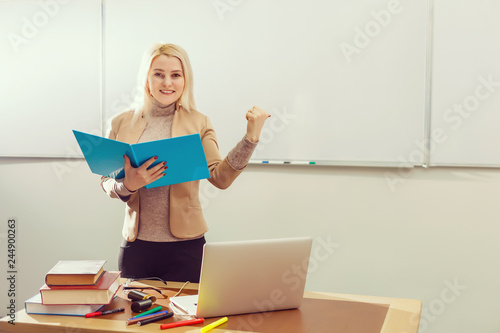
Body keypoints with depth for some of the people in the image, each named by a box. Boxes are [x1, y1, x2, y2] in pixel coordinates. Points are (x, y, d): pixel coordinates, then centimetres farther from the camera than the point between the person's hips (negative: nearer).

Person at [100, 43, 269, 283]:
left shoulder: (198, 123, 3)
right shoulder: (122, 123, 5)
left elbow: (220, 177, -7)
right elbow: (106, 180, 6)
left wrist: (251, 137, -16)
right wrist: (127, 185, -16)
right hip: (137, 243, 1)